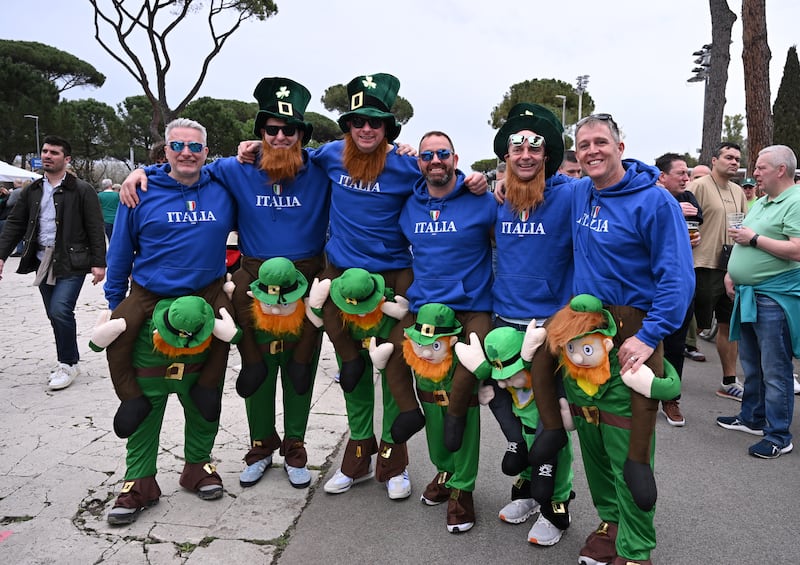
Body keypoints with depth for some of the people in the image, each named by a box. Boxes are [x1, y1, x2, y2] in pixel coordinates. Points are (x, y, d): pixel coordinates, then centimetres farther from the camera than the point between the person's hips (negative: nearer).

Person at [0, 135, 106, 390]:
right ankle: (70, 362, 23)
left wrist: (99, 262, -13)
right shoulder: (32, 190, 11)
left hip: (71, 262, -6)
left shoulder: (82, 190, -5)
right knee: (55, 315, 10)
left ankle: (68, 364, 1)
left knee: (60, 310, -16)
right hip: (43, 261, 6)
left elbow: (95, 229, -8)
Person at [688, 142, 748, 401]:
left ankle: (729, 382, 26)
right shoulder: (699, 186, -10)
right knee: (697, 326, -2)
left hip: (731, 268, 8)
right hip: (705, 267, -8)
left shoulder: (738, 191, 14)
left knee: (729, 326, 14)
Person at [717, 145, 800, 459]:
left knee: (775, 370, -1)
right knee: (751, 364, 19)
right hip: (747, 294, 9)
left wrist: (754, 238, -17)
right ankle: (752, 418, 33)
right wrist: (731, 273, 13)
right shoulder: (760, 203, 17)